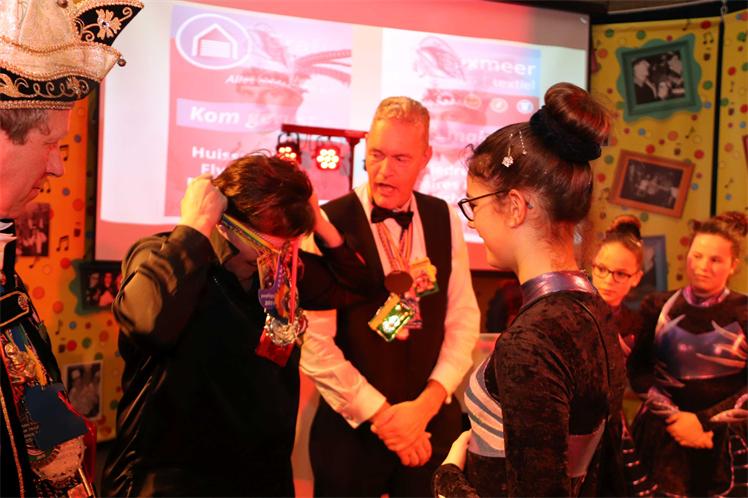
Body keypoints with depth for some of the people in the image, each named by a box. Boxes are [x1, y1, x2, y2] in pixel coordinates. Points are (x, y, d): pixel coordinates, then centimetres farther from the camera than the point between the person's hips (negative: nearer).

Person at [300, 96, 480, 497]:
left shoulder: (444, 220, 0)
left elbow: (463, 319, 3)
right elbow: (314, 345, -15)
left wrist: (426, 404, -8)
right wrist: (381, 415, -12)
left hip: (433, 423, 4)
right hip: (351, 426, -3)